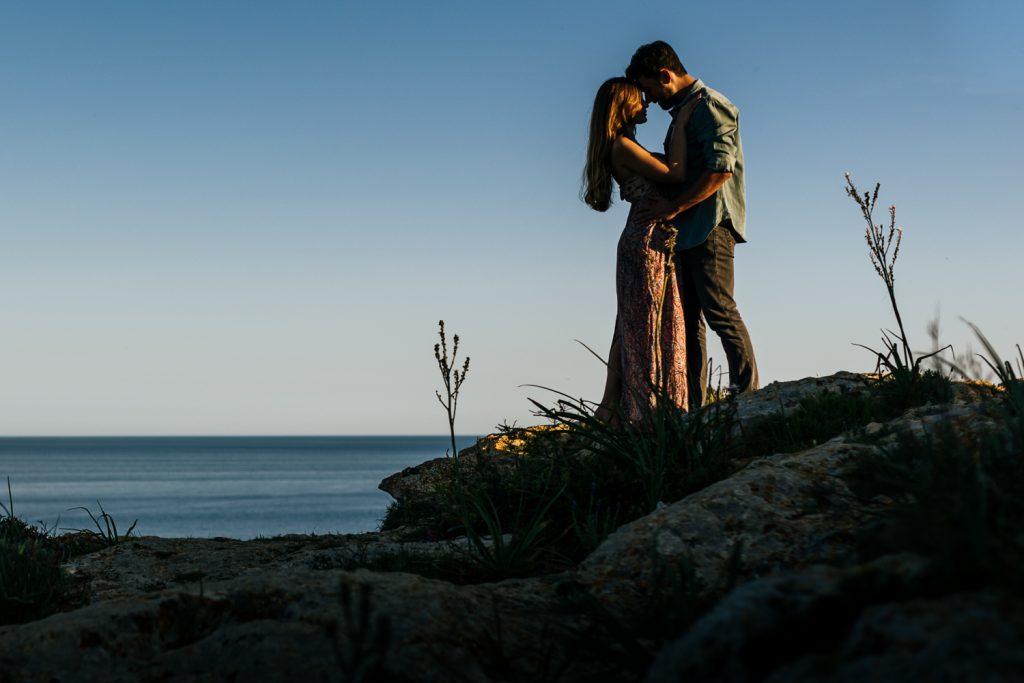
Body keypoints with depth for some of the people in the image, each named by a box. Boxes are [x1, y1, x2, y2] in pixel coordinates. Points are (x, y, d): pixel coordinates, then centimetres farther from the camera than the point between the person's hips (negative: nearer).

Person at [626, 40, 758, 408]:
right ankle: (691, 406, 7)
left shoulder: (709, 106, -7)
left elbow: (721, 169, -18)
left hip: (710, 226, -10)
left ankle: (748, 393, -10)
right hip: (686, 230, 10)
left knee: (719, 309, -13)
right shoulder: (681, 113, 23)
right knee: (689, 317, 6)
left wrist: (676, 206, -17)